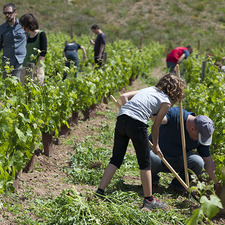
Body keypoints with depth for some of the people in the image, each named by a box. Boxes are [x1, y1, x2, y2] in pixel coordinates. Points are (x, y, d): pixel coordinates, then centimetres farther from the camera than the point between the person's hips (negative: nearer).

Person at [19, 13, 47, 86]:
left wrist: (36, 68, -18)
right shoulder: (27, 35, 13)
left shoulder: (41, 34, -6)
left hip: (37, 67, -6)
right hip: (26, 67, 6)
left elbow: (43, 53, -12)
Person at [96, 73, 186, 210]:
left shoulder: (149, 89, 27)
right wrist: (156, 145, 24)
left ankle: (100, 192, 12)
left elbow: (124, 96, 19)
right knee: (145, 163, 8)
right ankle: (149, 199, 16)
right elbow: (155, 126, 12)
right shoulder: (166, 102, 10)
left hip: (121, 119, 6)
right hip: (137, 124, -6)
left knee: (116, 159, 14)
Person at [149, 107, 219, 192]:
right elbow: (158, 119, -37)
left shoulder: (202, 135, -9)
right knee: (151, 159, -38)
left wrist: (218, 184, -3)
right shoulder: (175, 114, -22)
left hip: (177, 160, 3)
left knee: (198, 163, -25)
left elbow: (208, 161, -3)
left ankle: (178, 182, 3)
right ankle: (151, 177, -2)